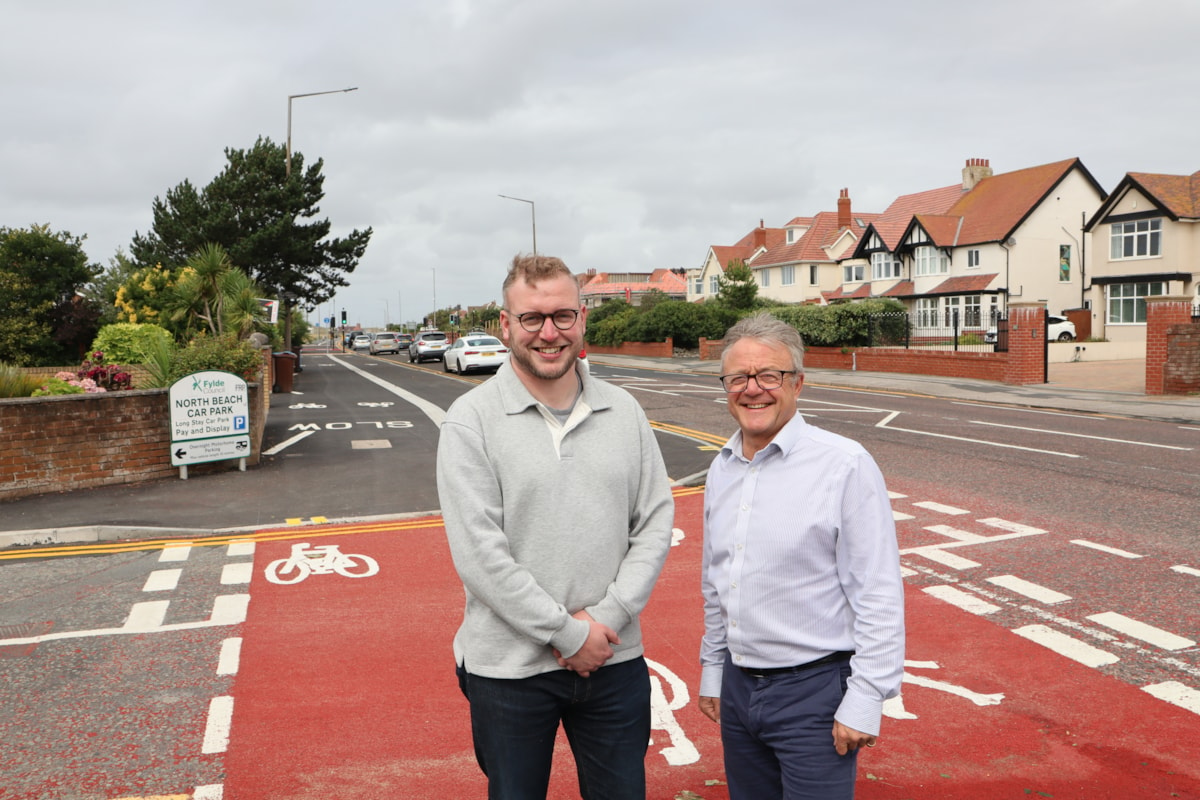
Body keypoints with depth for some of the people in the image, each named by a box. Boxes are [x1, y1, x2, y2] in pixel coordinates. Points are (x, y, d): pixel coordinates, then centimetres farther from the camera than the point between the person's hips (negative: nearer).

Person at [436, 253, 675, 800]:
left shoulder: (624, 411, 3)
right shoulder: (471, 420, -9)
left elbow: (656, 522, 2)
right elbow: (478, 554, -15)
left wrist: (608, 616, -10)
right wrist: (568, 633, -14)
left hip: (616, 660, 3)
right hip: (509, 667, -3)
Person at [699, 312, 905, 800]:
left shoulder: (845, 464, -14)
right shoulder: (722, 469, 6)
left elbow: (879, 597, -14)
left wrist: (864, 701, -15)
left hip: (813, 689, -6)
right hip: (737, 686, 6)